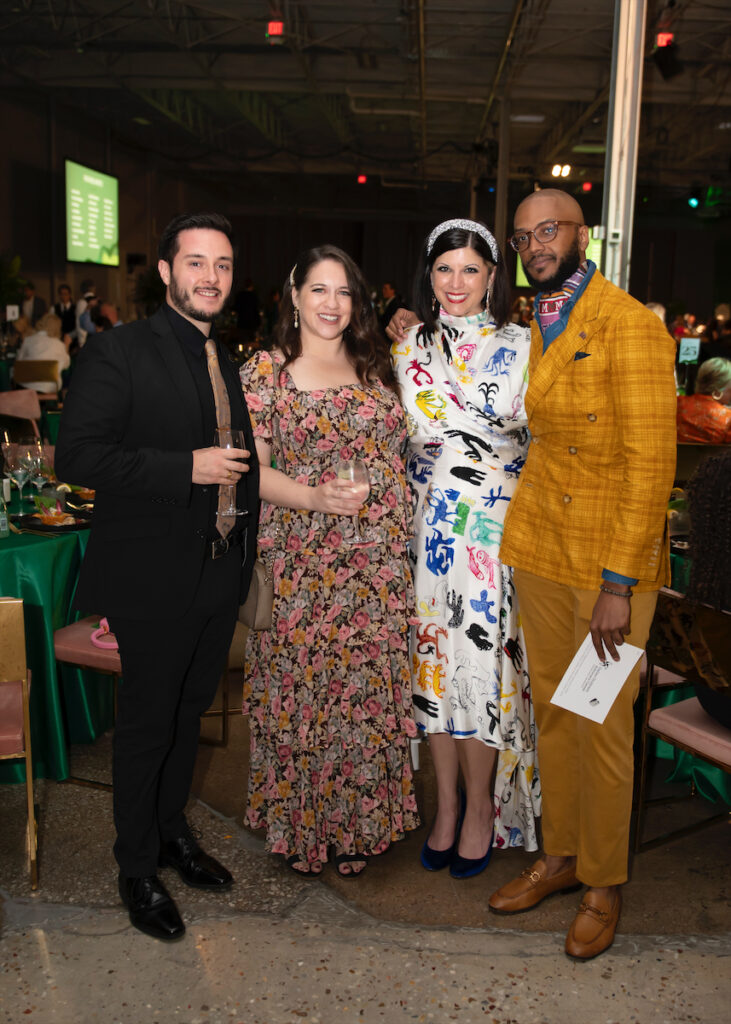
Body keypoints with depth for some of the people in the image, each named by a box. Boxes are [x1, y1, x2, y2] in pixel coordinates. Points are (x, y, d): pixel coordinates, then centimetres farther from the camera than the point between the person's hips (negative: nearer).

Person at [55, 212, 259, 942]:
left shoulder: (231, 361, 10)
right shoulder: (119, 352, -11)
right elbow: (77, 456, -18)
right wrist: (187, 468, -24)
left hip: (219, 573, 6)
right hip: (155, 576, -6)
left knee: (189, 711, 20)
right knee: (147, 723, 8)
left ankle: (171, 828, 40)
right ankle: (138, 867, 27)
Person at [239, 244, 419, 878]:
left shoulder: (378, 367, 12)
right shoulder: (265, 373, 1)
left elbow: (400, 447, 20)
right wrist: (314, 497, -19)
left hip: (378, 565, 3)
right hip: (301, 562, -3)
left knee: (371, 692, 8)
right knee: (303, 690, 5)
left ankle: (360, 823, 27)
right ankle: (302, 826, 25)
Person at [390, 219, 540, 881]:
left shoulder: (519, 345, 2)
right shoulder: (411, 345, 10)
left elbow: (534, 435, 0)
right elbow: (423, 428, 0)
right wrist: (496, 437, -5)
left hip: (495, 522, -2)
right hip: (431, 522, 3)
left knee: (483, 657, -1)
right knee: (435, 654, 7)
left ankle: (481, 809, 18)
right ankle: (446, 806, 22)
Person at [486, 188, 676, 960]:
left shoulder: (629, 325, -14)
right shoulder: (538, 327, 11)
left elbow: (651, 463, -18)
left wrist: (618, 584, -20)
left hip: (612, 556, -6)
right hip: (540, 547, 7)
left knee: (601, 723, 3)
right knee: (550, 707, 14)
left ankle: (605, 882, 23)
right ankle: (560, 855, 32)